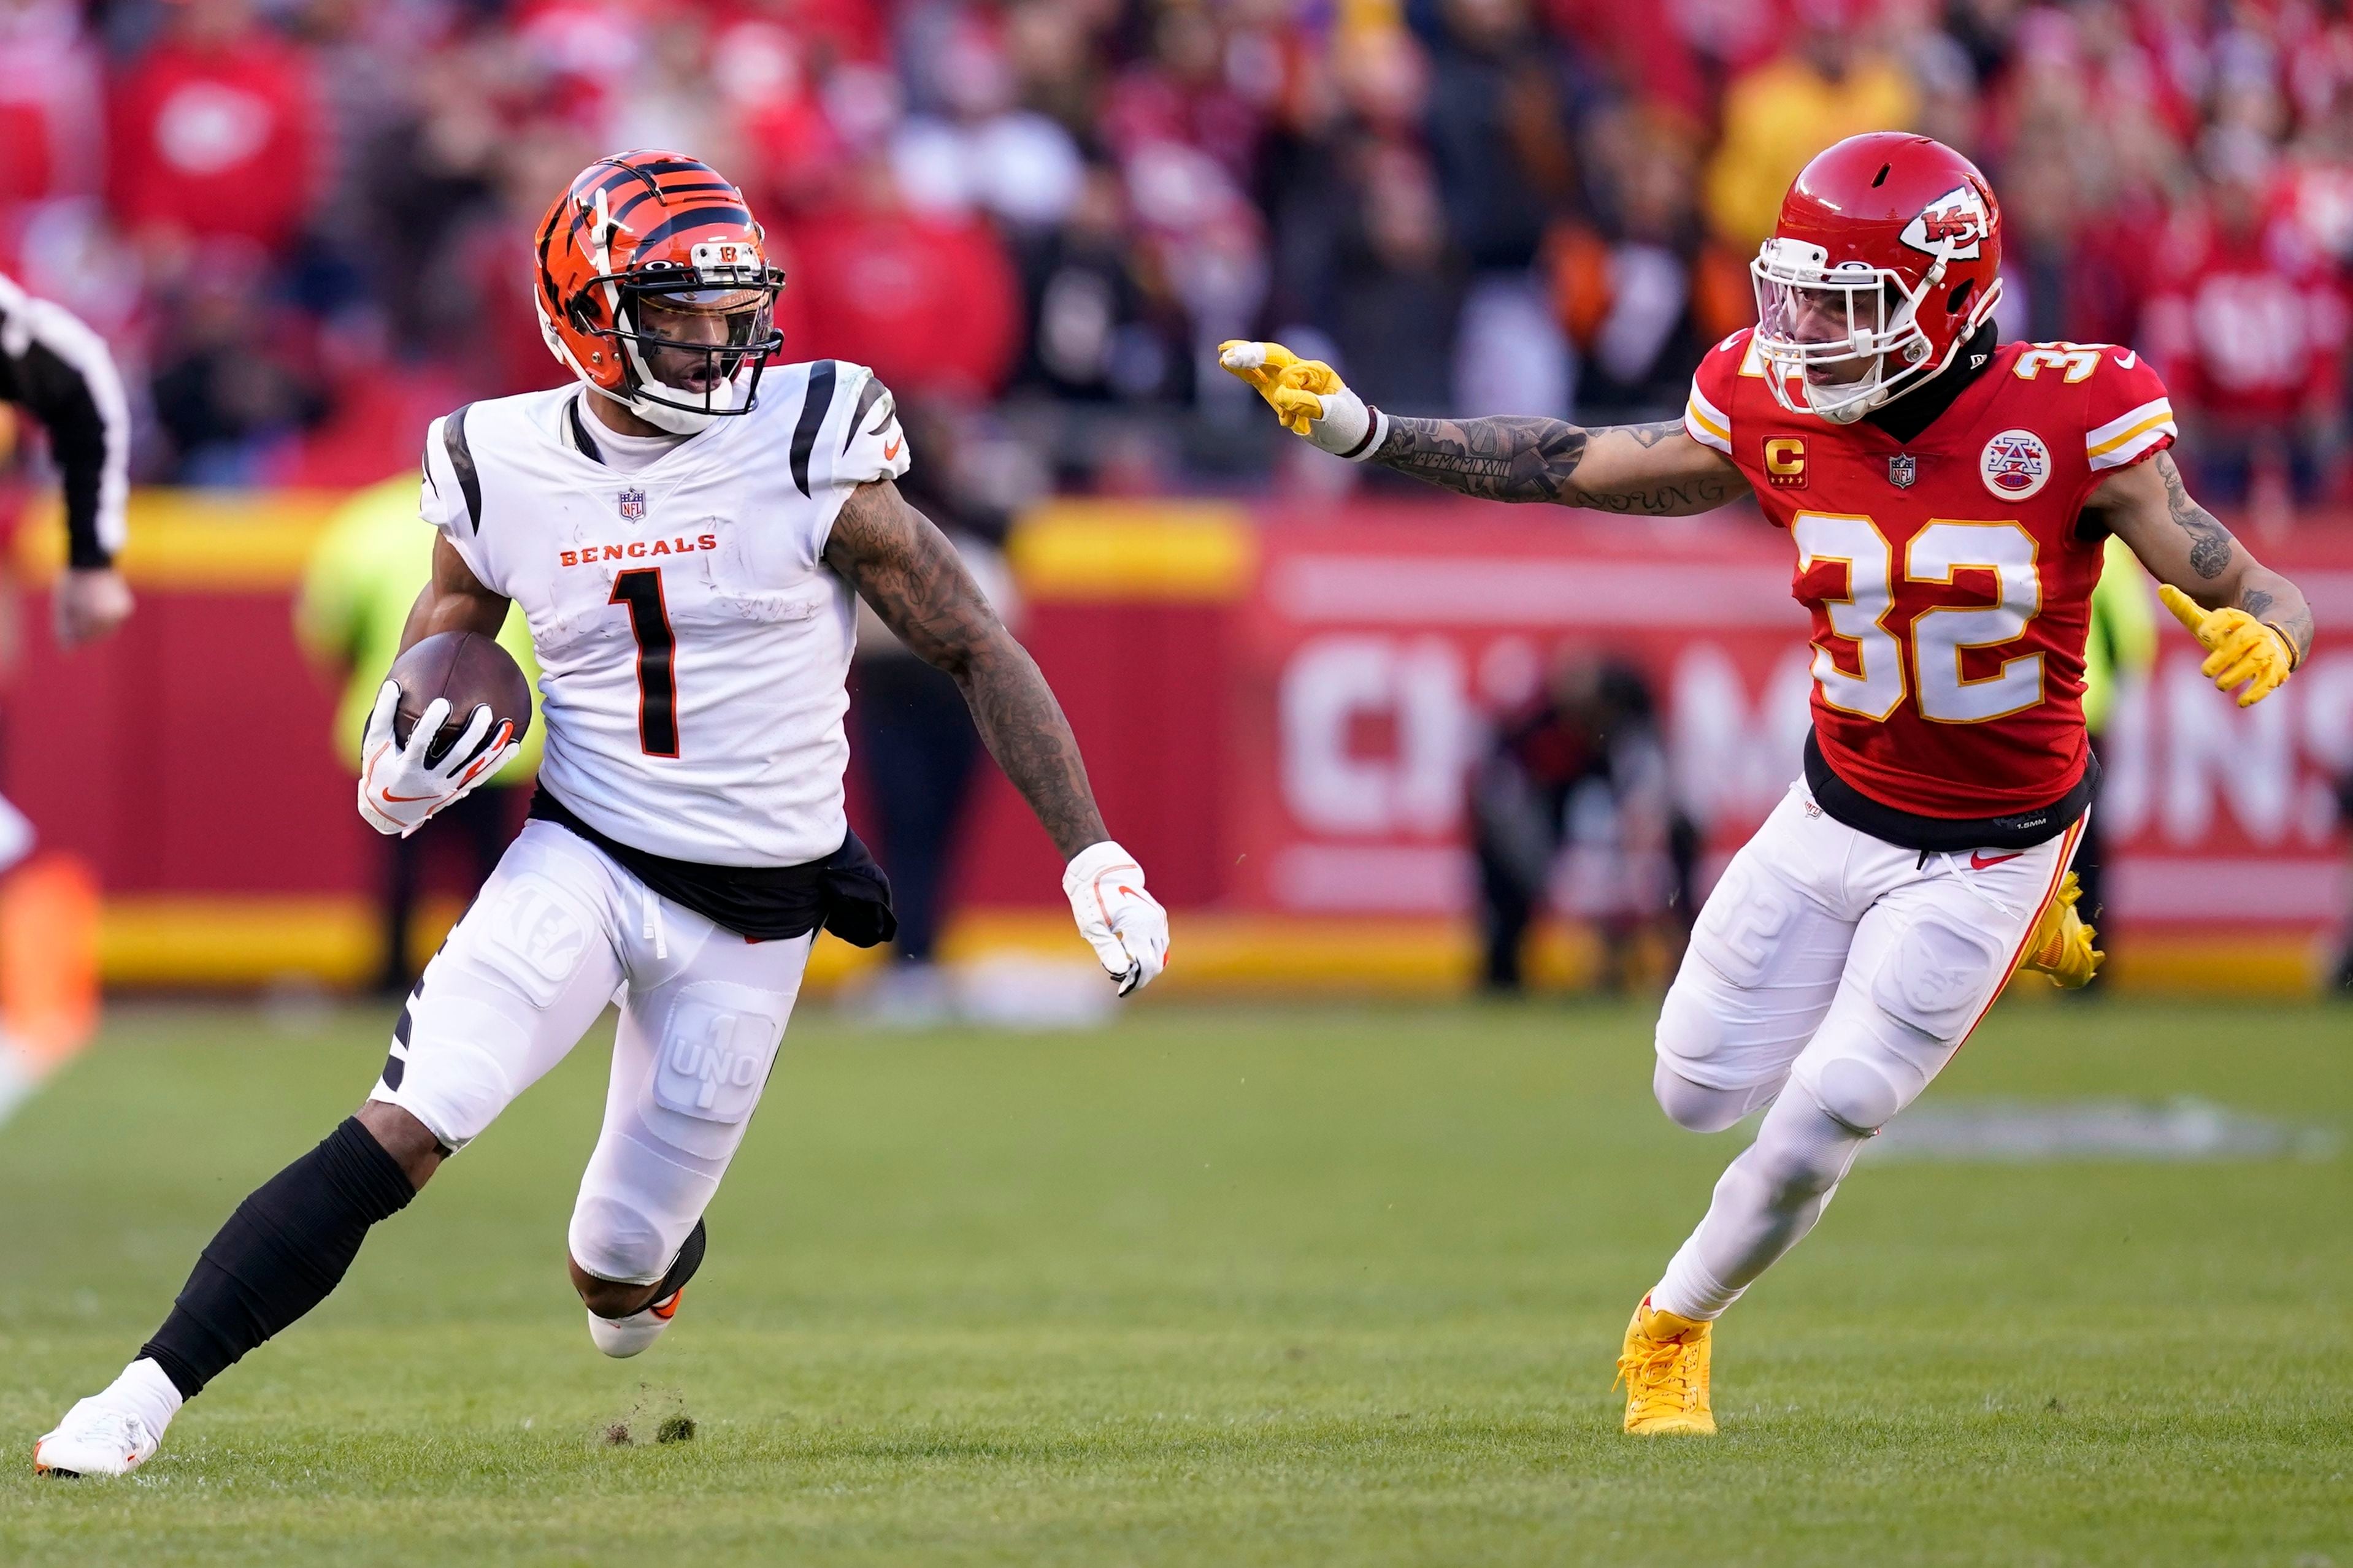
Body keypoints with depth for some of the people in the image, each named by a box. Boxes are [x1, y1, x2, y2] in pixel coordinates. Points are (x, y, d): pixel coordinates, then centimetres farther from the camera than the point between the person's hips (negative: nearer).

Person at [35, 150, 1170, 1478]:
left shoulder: (809, 454, -11)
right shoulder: (506, 472, -3)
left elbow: (980, 652, -4)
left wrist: (1093, 854, -9)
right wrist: (402, 779, -12)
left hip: (752, 917, -1)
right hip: (579, 867, 1)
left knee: (622, 1269, 5)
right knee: (404, 1131, -21)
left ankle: (655, 1255, 44)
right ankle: (146, 1395, -21)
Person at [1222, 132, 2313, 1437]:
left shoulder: (2067, 422, -23)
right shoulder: (1773, 414, -12)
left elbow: (2253, 593, -21)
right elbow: (1568, 466, 0)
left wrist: (2257, 636, -45)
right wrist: (1356, 430, -5)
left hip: (1989, 851, -4)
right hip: (1834, 820, 4)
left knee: (1811, 1135, -6)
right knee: (1699, 1094, 10)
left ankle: (1677, 1328, 24)